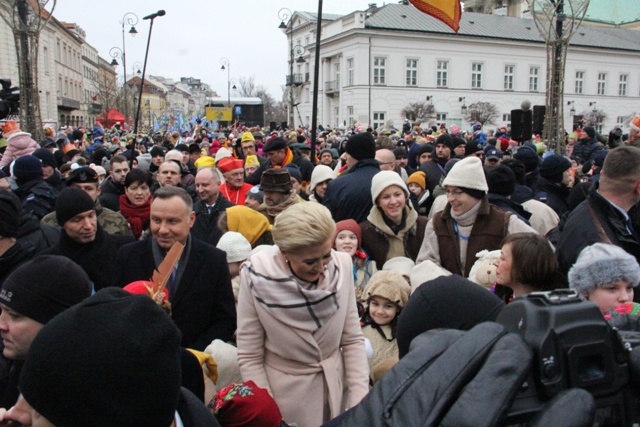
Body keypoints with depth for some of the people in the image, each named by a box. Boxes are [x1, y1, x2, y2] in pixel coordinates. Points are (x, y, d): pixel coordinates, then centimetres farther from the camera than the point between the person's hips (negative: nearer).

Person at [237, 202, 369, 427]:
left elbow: (353, 340, -5)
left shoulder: (342, 265, -14)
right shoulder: (256, 275, -20)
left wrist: (361, 402, -11)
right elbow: (250, 358, -13)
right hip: (285, 396, -2)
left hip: (337, 389, 3)